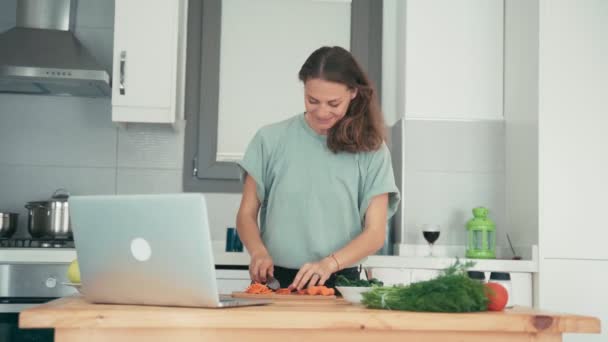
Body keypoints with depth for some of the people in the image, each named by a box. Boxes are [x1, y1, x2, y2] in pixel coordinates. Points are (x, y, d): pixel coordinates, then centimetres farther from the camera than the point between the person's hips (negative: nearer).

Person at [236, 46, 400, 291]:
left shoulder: (371, 150, 3)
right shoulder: (271, 139, 5)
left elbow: (375, 233, 1)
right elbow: (246, 214, 9)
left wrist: (330, 263, -16)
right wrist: (258, 252, -11)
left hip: (339, 282, -1)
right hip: (276, 280, 1)